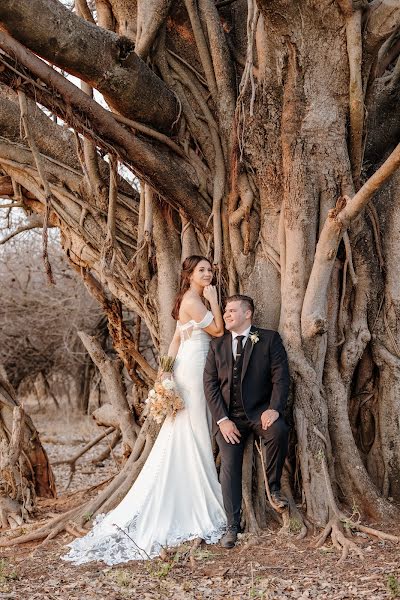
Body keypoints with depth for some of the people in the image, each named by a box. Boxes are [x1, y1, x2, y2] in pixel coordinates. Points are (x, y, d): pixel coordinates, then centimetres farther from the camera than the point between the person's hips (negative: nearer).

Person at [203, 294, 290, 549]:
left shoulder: (270, 339, 2)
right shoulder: (217, 346, 11)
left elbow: (281, 377, -5)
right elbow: (210, 384, 4)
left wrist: (274, 408, -20)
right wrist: (222, 419, -9)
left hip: (260, 411, -2)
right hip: (228, 416, 2)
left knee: (279, 430, -33)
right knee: (229, 466, -9)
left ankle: (274, 486, -9)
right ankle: (233, 526, 1)